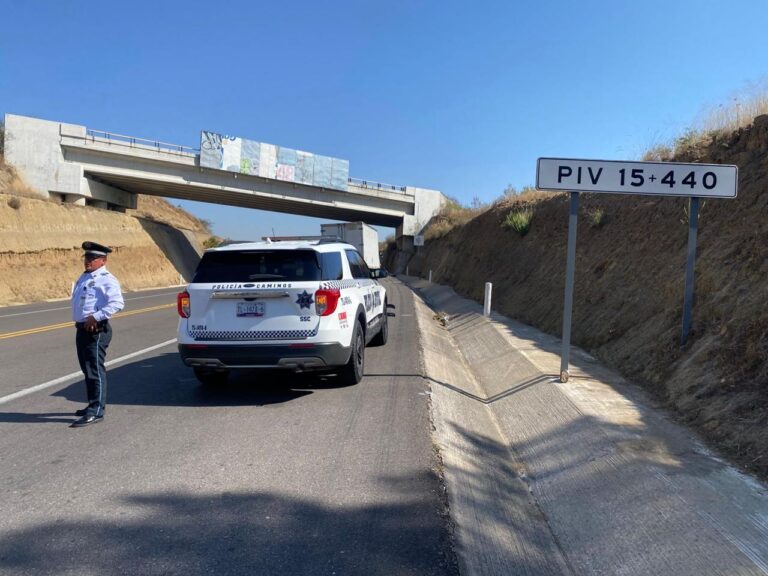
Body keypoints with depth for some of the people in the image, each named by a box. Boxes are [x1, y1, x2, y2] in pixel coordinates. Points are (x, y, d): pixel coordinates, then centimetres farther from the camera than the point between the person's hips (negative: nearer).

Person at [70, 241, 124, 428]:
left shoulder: (106, 279, -13)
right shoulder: (84, 277, 17)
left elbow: (117, 303, -25)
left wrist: (96, 317, -26)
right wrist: (79, 321, 15)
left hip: (96, 330, -10)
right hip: (82, 329, 10)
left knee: (95, 370, -7)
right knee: (87, 370, 18)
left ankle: (96, 412, -3)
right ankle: (93, 405, 31)